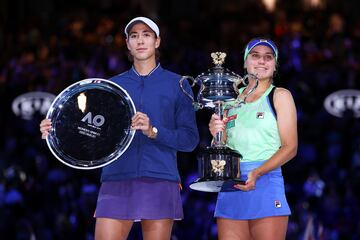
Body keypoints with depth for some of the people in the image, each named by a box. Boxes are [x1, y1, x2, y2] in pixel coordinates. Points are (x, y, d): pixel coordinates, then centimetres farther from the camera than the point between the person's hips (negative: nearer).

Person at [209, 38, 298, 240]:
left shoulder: (280, 96, 5)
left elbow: (290, 147, -2)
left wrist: (257, 173, -16)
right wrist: (216, 134, -3)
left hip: (266, 184, -4)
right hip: (230, 186, 4)